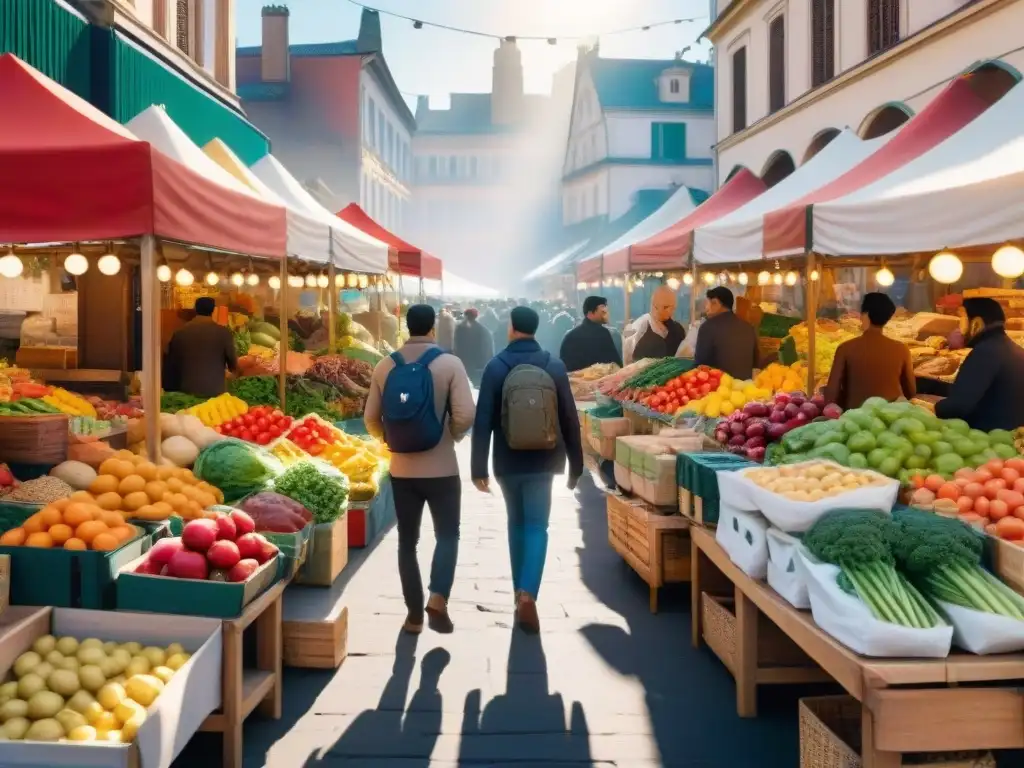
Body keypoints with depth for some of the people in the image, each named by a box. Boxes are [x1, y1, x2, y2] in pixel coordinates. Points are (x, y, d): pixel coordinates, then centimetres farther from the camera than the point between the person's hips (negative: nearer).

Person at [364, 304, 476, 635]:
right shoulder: (449, 363, -9)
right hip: (441, 469, -3)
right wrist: (452, 436, 3)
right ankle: (438, 598, -7)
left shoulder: (385, 366, 1)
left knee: (407, 541, 13)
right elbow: (466, 415, -17)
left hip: (401, 470, 3)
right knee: (447, 535, 13)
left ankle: (414, 614, 18)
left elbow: (371, 419, 2)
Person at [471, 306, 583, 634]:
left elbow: (483, 421, -8)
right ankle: (527, 595, -15)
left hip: (508, 462, 0)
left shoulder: (496, 367, -6)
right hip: (542, 461, 0)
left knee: (516, 524, 18)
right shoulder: (555, 367, -2)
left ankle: (520, 593, 25)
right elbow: (569, 419, 1)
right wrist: (575, 464, 9)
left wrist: (479, 468, -4)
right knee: (537, 527, 3)